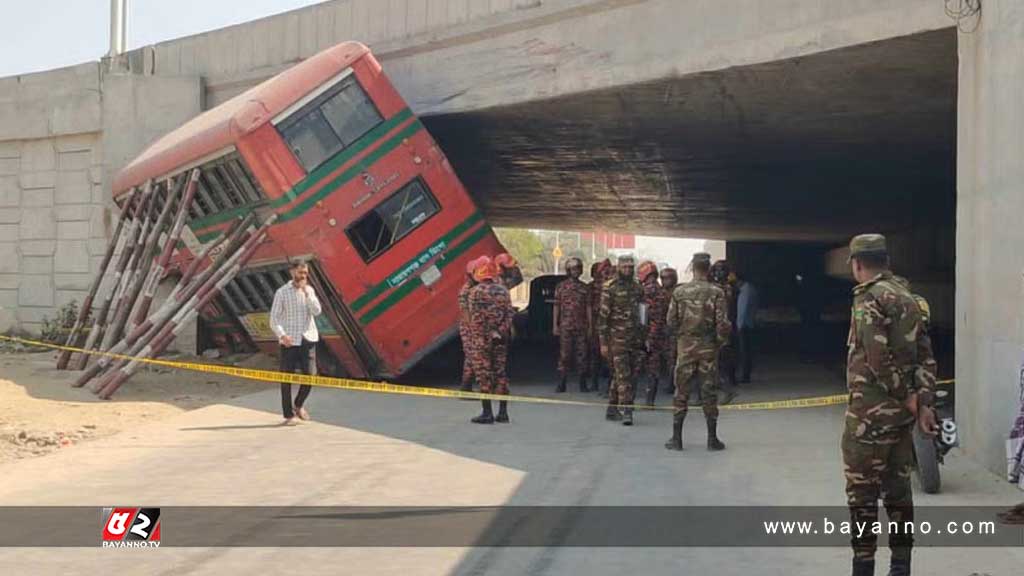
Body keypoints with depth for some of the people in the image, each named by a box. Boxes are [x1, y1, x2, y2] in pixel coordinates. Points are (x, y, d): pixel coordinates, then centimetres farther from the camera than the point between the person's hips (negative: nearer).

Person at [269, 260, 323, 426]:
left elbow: (317, 311, -5)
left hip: (307, 339, 3)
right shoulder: (282, 292, -2)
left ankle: (298, 405, 24)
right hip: (289, 341, -3)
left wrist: (306, 292, -11)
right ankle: (289, 415, 11)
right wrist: (282, 335, -20)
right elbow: (274, 319, -4)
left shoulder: (309, 290, 8)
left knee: (310, 375, -1)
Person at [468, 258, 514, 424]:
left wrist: (479, 338, -10)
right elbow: (509, 315, 6)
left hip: (483, 338, -5)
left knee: (484, 374, -1)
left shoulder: (476, 292, -8)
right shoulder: (503, 291, 9)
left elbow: (476, 319, -13)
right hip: (501, 338, 5)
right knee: (501, 372, 10)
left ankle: (487, 413, 0)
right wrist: (505, 333, 10)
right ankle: (503, 412, 12)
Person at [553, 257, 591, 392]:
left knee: (582, 355, 2)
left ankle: (583, 384, 9)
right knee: (564, 354, -1)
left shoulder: (585, 288, 8)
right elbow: (556, 306, 5)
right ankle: (562, 384, 3)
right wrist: (555, 325, -1)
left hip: (581, 326, 1)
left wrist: (590, 326, 1)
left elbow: (588, 307, 7)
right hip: (565, 326, -1)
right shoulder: (561, 286, 6)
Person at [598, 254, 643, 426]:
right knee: (623, 375, -11)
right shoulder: (610, 288, -9)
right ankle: (626, 411, -13)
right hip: (617, 338, -6)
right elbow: (603, 316, -10)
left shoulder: (636, 286, 11)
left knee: (621, 375, 11)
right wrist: (603, 342, -13)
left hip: (633, 338, 6)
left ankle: (612, 410, 20)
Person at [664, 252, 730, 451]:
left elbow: (671, 322, -1)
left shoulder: (679, 292, -3)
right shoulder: (716, 293, -7)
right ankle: (712, 439, 9)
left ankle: (676, 438, 8)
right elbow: (722, 323, -10)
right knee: (709, 394, 6)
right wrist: (720, 342, 6)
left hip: (685, 347, 1)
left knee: (681, 393, 7)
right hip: (708, 348, -1)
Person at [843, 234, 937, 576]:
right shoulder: (908, 298, 14)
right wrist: (923, 403, 5)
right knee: (897, 488, 13)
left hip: (871, 410, -8)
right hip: (903, 409, 8)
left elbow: (877, 355, -23)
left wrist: (906, 396, -13)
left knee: (862, 493, -1)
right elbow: (924, 355, 10)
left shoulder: (869, 297, -12)